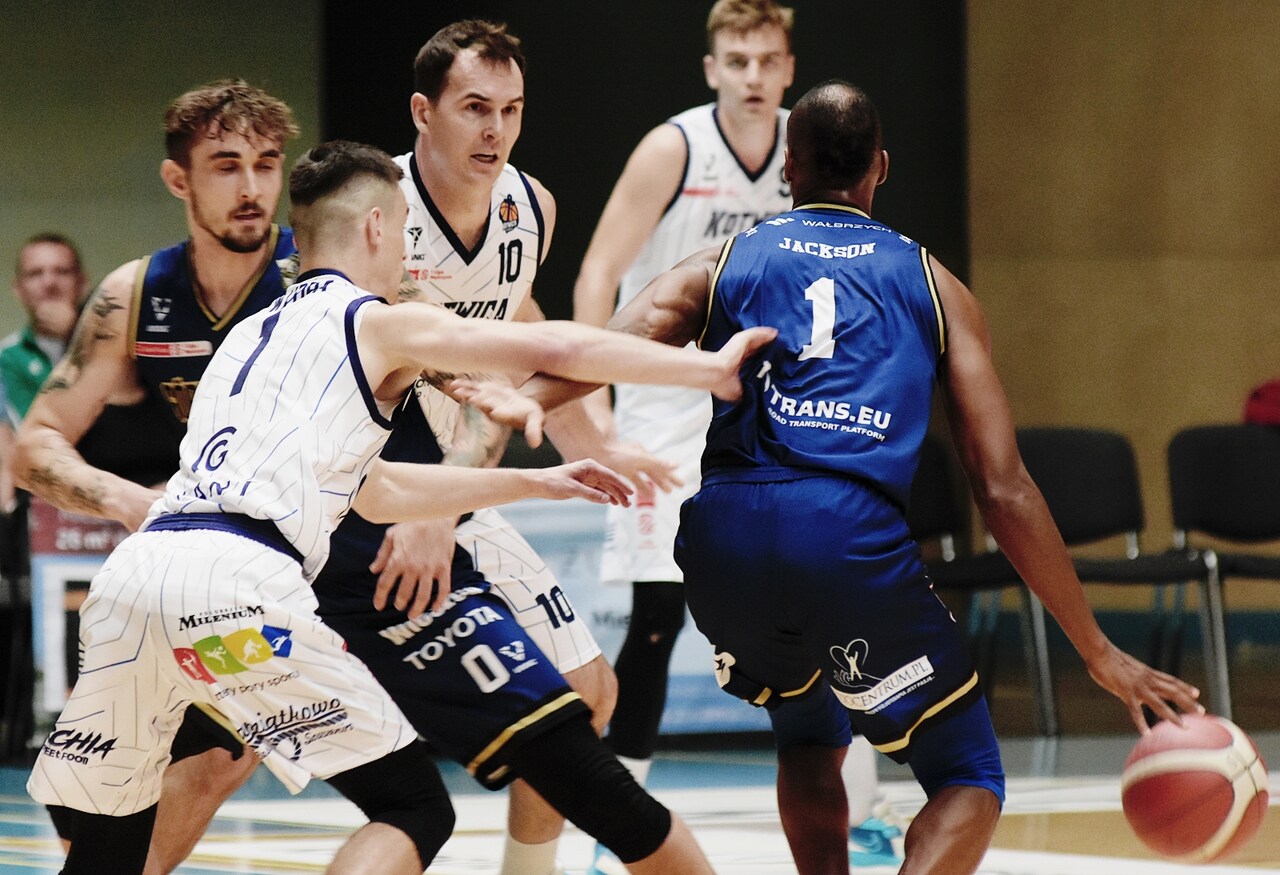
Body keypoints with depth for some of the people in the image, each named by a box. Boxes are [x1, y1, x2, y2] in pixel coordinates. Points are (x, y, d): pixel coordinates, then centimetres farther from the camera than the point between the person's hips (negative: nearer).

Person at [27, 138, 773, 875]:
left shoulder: (252, 334, 33)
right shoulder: (380, 323, 12)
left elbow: (376, 491, 42)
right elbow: (558, 351, 5)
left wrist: (537, 482, 47)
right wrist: (713, 368, 16)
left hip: (134, 568, 7)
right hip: (236, 578, -7)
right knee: (416, 810, 4)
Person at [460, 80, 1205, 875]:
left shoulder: (719, 267, 23)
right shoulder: (934, 287, 19)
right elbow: (1004, 490, 12)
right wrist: (1099, 653, 14)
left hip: (724, 537, 3)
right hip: (854, 538, -3)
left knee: (808, 736, 32)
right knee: (968, 784, 12)